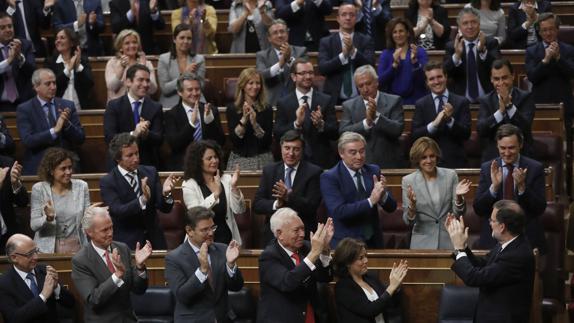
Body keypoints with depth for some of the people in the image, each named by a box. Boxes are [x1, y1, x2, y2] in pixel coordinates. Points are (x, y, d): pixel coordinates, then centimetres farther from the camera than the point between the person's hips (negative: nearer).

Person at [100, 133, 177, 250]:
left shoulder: (150, 173, 8)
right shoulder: (107, 182, -3)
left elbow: (165, 209, 4)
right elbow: (117, 211, -16)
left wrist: (165, 193, -17)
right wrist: (142, 200, -30)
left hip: (154, 240, 3)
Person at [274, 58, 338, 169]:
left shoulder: (325, 100, 2)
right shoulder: (283, 103, 2)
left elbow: (335, 134, -2)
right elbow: (277, 134, -7)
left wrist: (321, 124, -22)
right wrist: (297, 123, -23)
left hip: (322, 162, 1)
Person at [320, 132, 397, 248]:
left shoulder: (374, 171, 4)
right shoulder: (329, 178, -10)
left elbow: (391, 207, 2)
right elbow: (339, 212, -22)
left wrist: (383, 194, -19)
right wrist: (370, 201, -27)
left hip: (374, 242, 4)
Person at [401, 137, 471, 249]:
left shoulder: (450, 175, 1)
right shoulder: (408, 181, -2)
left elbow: (458, 213, 2)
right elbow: (408, 221, -3)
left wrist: (459, 197, -17)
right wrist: (412, 204, -22)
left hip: (449, 242, 1)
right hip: (422, 243, -1)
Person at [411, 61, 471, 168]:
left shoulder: (461, 102, 3)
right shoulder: (421, 104, 5)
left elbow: (466, 134, -3)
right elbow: (415, 135, -4)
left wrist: (450, 120, -20)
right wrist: (434, 124, -20)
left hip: (455, 162, 0)